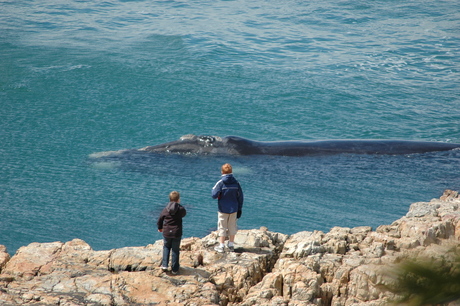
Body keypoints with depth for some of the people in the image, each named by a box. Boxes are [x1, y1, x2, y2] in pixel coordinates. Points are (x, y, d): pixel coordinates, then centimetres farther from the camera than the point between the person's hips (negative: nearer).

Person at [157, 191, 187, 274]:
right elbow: (184, 214, 13)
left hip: (166, 233, 1)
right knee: (175, 250, 8)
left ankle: (164, 265, 9)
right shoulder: (181, 209, -9)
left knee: (166, 248, 19)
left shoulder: (165, 209, -3)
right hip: (177, 233, -1)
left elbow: (160, 219, 7)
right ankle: (174, 269, 13)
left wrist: (160, 227, 26)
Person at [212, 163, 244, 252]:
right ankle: (231, 245, 19)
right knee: (232, 227, 13)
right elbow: (240, 197, 3)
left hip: (223, 209, -3)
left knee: (222, 227, 5)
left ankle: (221, 246, 7)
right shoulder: (236, 182, -2)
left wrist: (213, 189, 6)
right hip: (234, 209, 3)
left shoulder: (220, 183, -13)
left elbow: (214, 195, -16)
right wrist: (239, 209, 12)